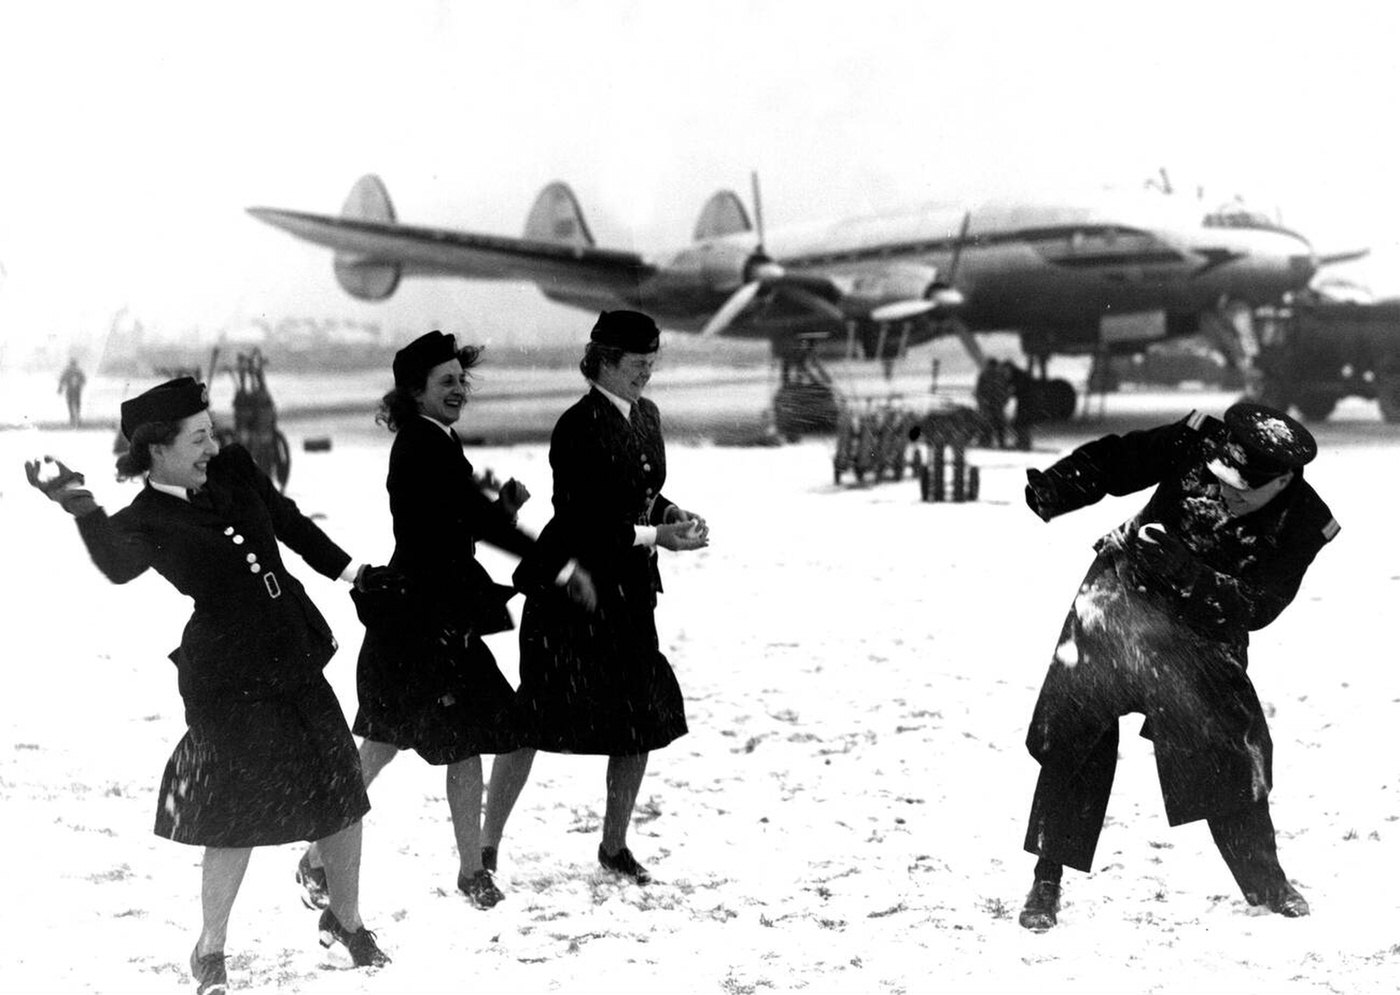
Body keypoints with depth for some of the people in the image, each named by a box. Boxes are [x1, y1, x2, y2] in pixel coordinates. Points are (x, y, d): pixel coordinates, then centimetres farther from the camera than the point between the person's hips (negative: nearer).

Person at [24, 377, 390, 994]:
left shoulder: (232, 469, 5)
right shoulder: (144, 521, -12)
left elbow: (291, 525, 21)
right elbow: (119, 567, -36)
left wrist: (349, 572, 27)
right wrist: (82, 510, -52)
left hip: (293, 659, 7)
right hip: (227, 681, -6)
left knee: (342, 796, 10)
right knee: (239, 817, -6)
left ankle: (345, 919, 32)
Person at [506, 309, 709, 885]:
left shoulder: (646, 416, 10)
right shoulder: (579, 427, -16)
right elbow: (580, 521, -20)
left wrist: (673, 513, 2)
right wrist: (654, 536, -22)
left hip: (627, 592, 8)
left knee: (645, 721, 7)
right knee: (535, 727, -2)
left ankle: (614, 846, 24)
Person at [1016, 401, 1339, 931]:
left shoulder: (1303, 526, -16)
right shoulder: (1198, 445, -16)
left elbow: (1253, 608, -19)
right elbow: (1110, 461, -8)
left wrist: (1180, 567, -32)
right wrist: (1053, 488, -27)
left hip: (1202, 638, 0)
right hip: (1122, 597, 0)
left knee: (1230, 757, -2)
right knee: (1073, 731, -11)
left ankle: (1267, 885, 22)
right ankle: (1046, 883, -2)